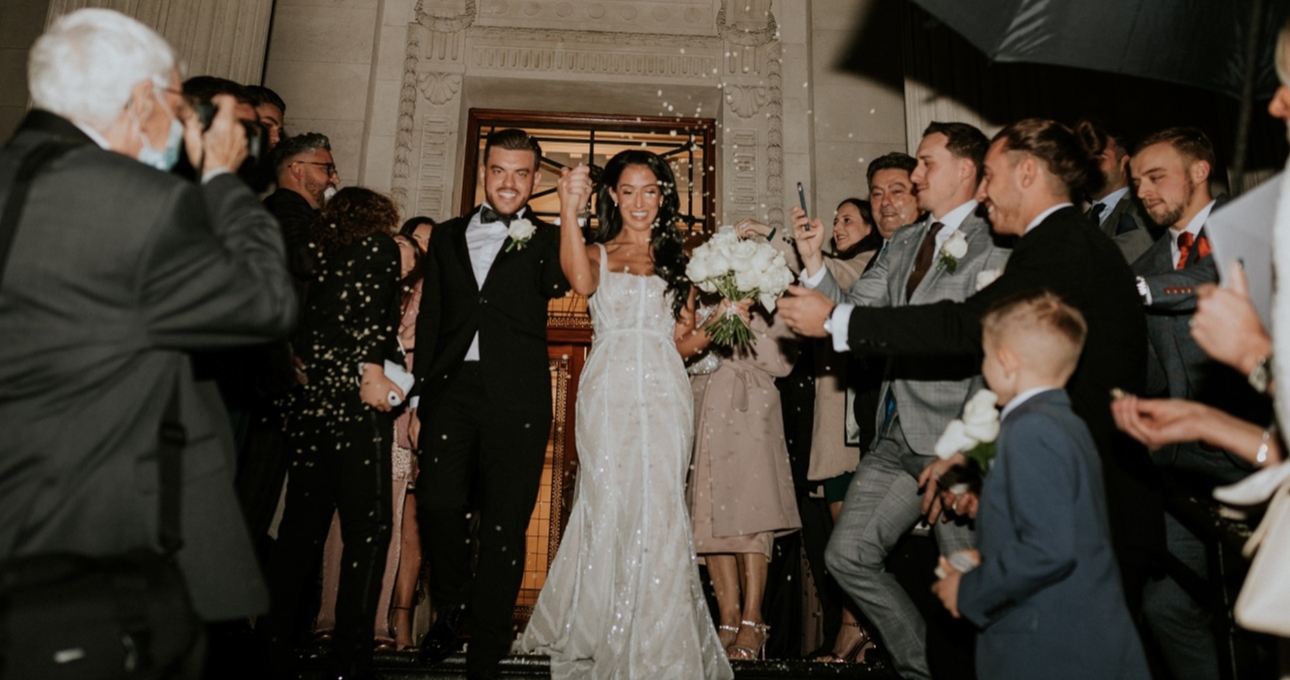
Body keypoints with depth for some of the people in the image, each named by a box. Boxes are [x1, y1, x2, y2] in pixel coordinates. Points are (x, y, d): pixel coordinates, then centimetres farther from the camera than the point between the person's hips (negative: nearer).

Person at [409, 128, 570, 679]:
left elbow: (557, 284, -14)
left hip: (517, 400, -2)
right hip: (452, 390, 2)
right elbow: (429, 322, 15)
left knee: (505, 527, 2)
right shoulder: (447, 237, 17)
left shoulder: (545, 240, 9)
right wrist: (418, 400, 11)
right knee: (437, 504, -8)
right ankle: (452, 606, 22)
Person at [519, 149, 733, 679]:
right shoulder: (598, 254, 11)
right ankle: (600, 635, 17)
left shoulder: (677, 262, 17)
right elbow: (581, 281, -15)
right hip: (608, 393, -1)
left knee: (659, 512, -3)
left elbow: (684, 341, 14)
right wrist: (568, 211, -21)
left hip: (664, 395, 1)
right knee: (608, 508, -2)